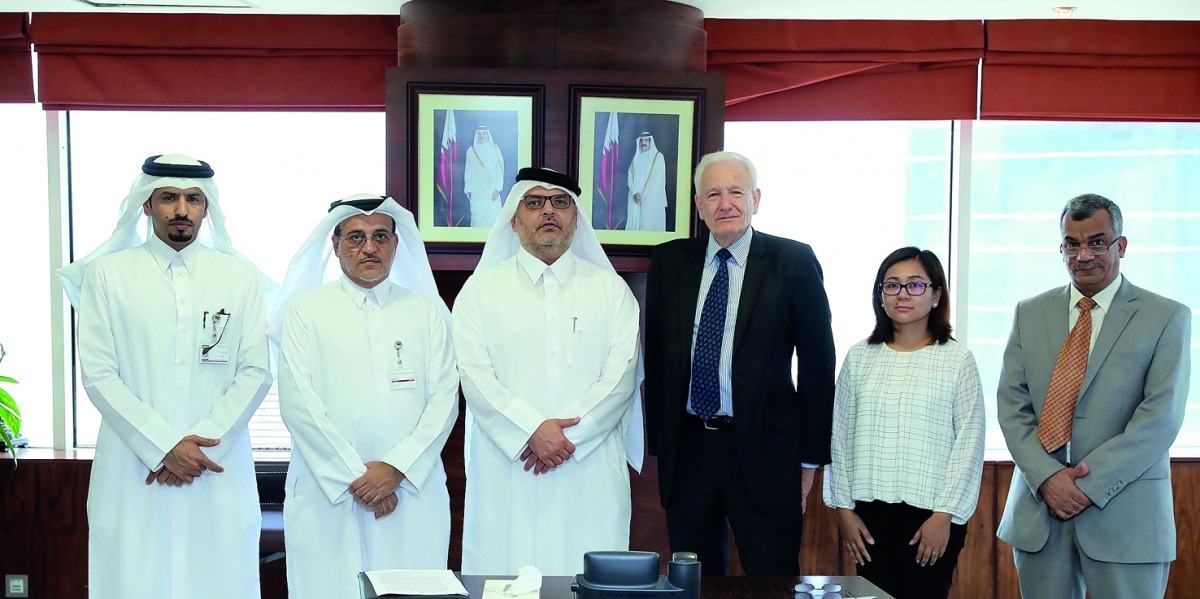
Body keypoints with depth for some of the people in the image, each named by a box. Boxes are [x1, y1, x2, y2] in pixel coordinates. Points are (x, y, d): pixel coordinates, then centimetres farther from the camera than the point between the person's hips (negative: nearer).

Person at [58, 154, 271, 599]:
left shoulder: (240, 278, 9)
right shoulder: (107, 274, 5)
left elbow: (255, 372, 4)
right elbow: (98, 375, -2)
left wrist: (205, 442, -8)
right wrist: (164, 447, -10)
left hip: (219, 470, 1)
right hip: (133, 472, -1)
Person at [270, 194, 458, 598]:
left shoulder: (427, 311, 12)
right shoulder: (306, 310, 6)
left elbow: (444, 398, 4)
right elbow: (298, 403, -3)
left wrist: (396, 468, -8)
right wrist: (354, 475, -9)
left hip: (412, 494, 1)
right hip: (327, 496, -1)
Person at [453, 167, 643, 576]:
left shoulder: (611, 289, 10)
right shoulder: (481, 289, 8)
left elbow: (621, 375, 0)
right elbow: (475, 376, -2)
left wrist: (569, 434, -12)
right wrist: (533, 430, -14)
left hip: (592, 470, 1)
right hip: (506, 470, 0)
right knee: (506, 578, 0)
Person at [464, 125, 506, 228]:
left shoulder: (494, 149, 3)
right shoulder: (471, 150, 5)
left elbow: (500, 169, 0)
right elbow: (468, 171, 7)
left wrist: (498, 188, -9)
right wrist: (468, 189, 0)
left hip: (491, 188, -1)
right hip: (477, 190, 1)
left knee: (493, 215, -8)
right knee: (477, 215, -3)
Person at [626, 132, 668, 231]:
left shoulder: (658, 156, 1)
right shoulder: (636, 157, 14)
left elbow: (657, 178, -7)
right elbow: (630, 177, 7)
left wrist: (644, 195, -10)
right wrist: (635, 193, -11)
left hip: (652, 198, -4)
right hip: (636, 198, 4)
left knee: (648, 224, -10)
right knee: (634, 222, -3)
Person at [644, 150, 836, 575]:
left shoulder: (794, 261, -1)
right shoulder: (669, 262, 8)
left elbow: (817, 362, 0)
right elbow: (655, 357, 11)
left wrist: (810, 456, -1)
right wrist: (657, 441, 8)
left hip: (765, 451, -3)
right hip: (686, 447, 3)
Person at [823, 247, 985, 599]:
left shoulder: (957, 360, -2)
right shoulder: (860, 357, 6)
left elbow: (969, 444, -4)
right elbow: (841, 437, 8)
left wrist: (944, 515, -8)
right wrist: (844, 509, 4)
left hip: (930, 516, -2)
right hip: (868, 515, 3)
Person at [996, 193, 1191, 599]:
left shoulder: (1167, 318, 0)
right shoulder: (1030, 314, 10)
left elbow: (1161, 416, -8)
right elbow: (1011, 404, 4)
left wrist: (1092, 484, -15)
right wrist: (1047, 477, -10)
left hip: (1124, 516, -3)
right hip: (1038, 509, 3)